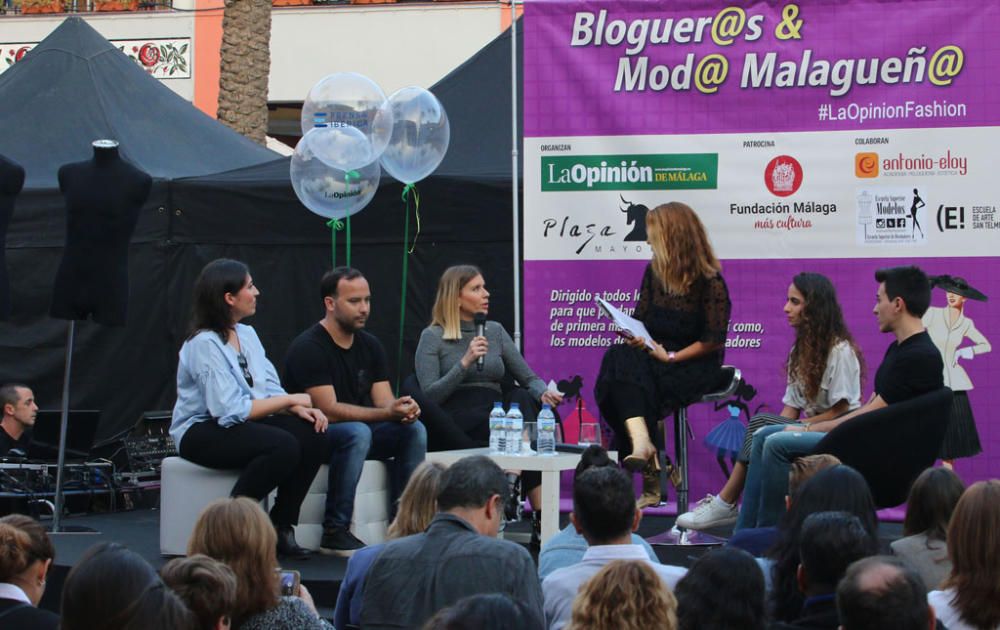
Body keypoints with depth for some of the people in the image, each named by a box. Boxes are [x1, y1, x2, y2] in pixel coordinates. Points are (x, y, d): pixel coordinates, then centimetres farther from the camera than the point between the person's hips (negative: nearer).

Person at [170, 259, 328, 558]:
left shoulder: (247, 334, 10)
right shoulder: (204, 344, -17)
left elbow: (270, 389, 8)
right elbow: (230, 410, -24)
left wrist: (299, 409, -14)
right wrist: (290, 400, -16)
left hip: (242, 424, 8)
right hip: (201, 432, -8)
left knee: (311, 435, -16)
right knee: (283, 446, -31)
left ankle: (282, 527, -8)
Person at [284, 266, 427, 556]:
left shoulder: (370, 345, 8)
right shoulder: (308, 347, -16)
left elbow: (384, 400, 2)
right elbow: (328, 410, -23)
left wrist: (403, 409, -24)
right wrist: (387, 413, -31)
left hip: (359, 429, 7)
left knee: (414, 430, -16)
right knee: (357, 432, -37)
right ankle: (335, 532, -30)